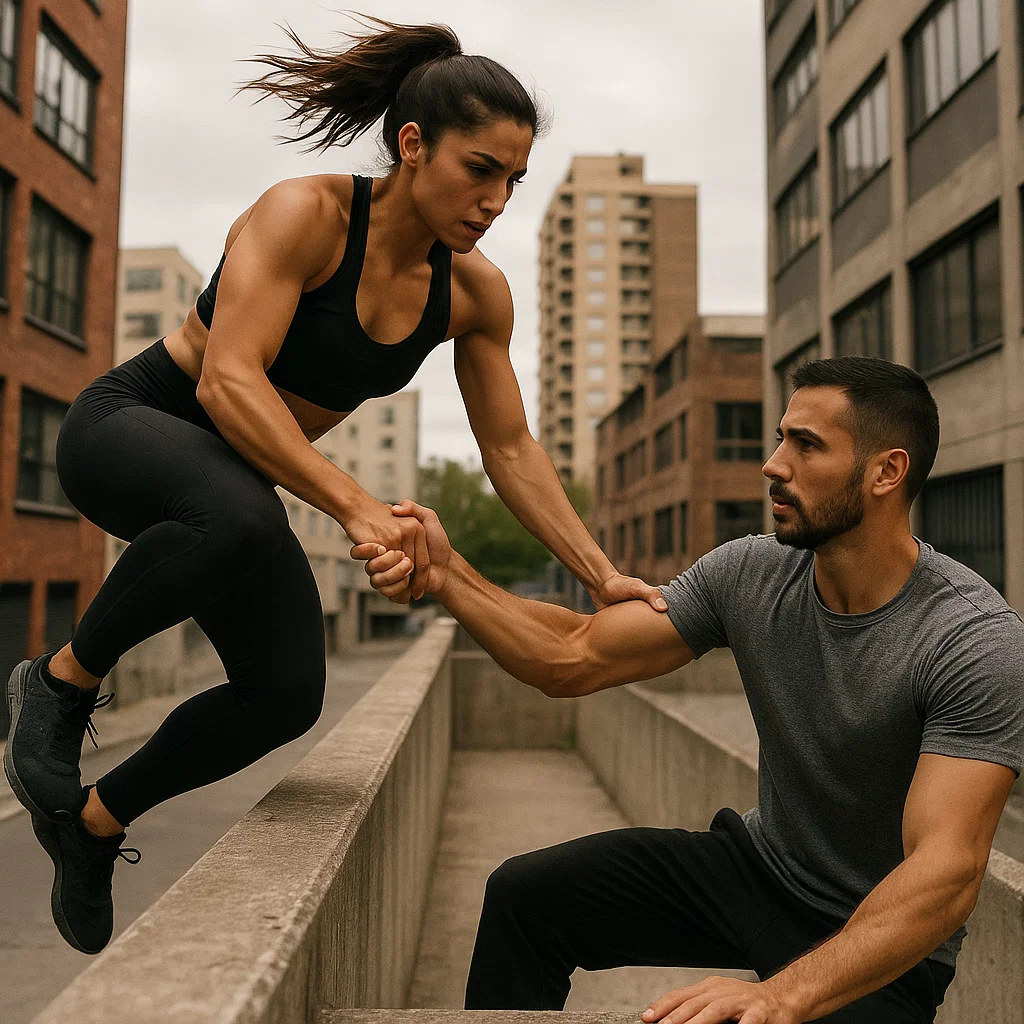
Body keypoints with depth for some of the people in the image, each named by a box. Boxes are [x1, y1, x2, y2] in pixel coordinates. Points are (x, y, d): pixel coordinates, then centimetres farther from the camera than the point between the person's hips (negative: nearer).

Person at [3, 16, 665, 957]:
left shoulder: (477, 292, -6)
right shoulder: (306, 213, -23)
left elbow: (512, 452, -3)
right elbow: (228, 384, -34)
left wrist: (602, 577, -10)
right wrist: (356, 507, -44)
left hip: (237, 479, 6)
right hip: (130, 427, -6)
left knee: (287, 695, -10)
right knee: (235, 516, -41)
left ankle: (92, 820, 15)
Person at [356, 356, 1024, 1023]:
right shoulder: (750, 573, -10)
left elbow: (946, 876, -32)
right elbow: (575, 658, -8)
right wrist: (447, 574, -21)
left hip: (887, 946, -4)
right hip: (759, 863, 5)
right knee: (526, 894, -4)